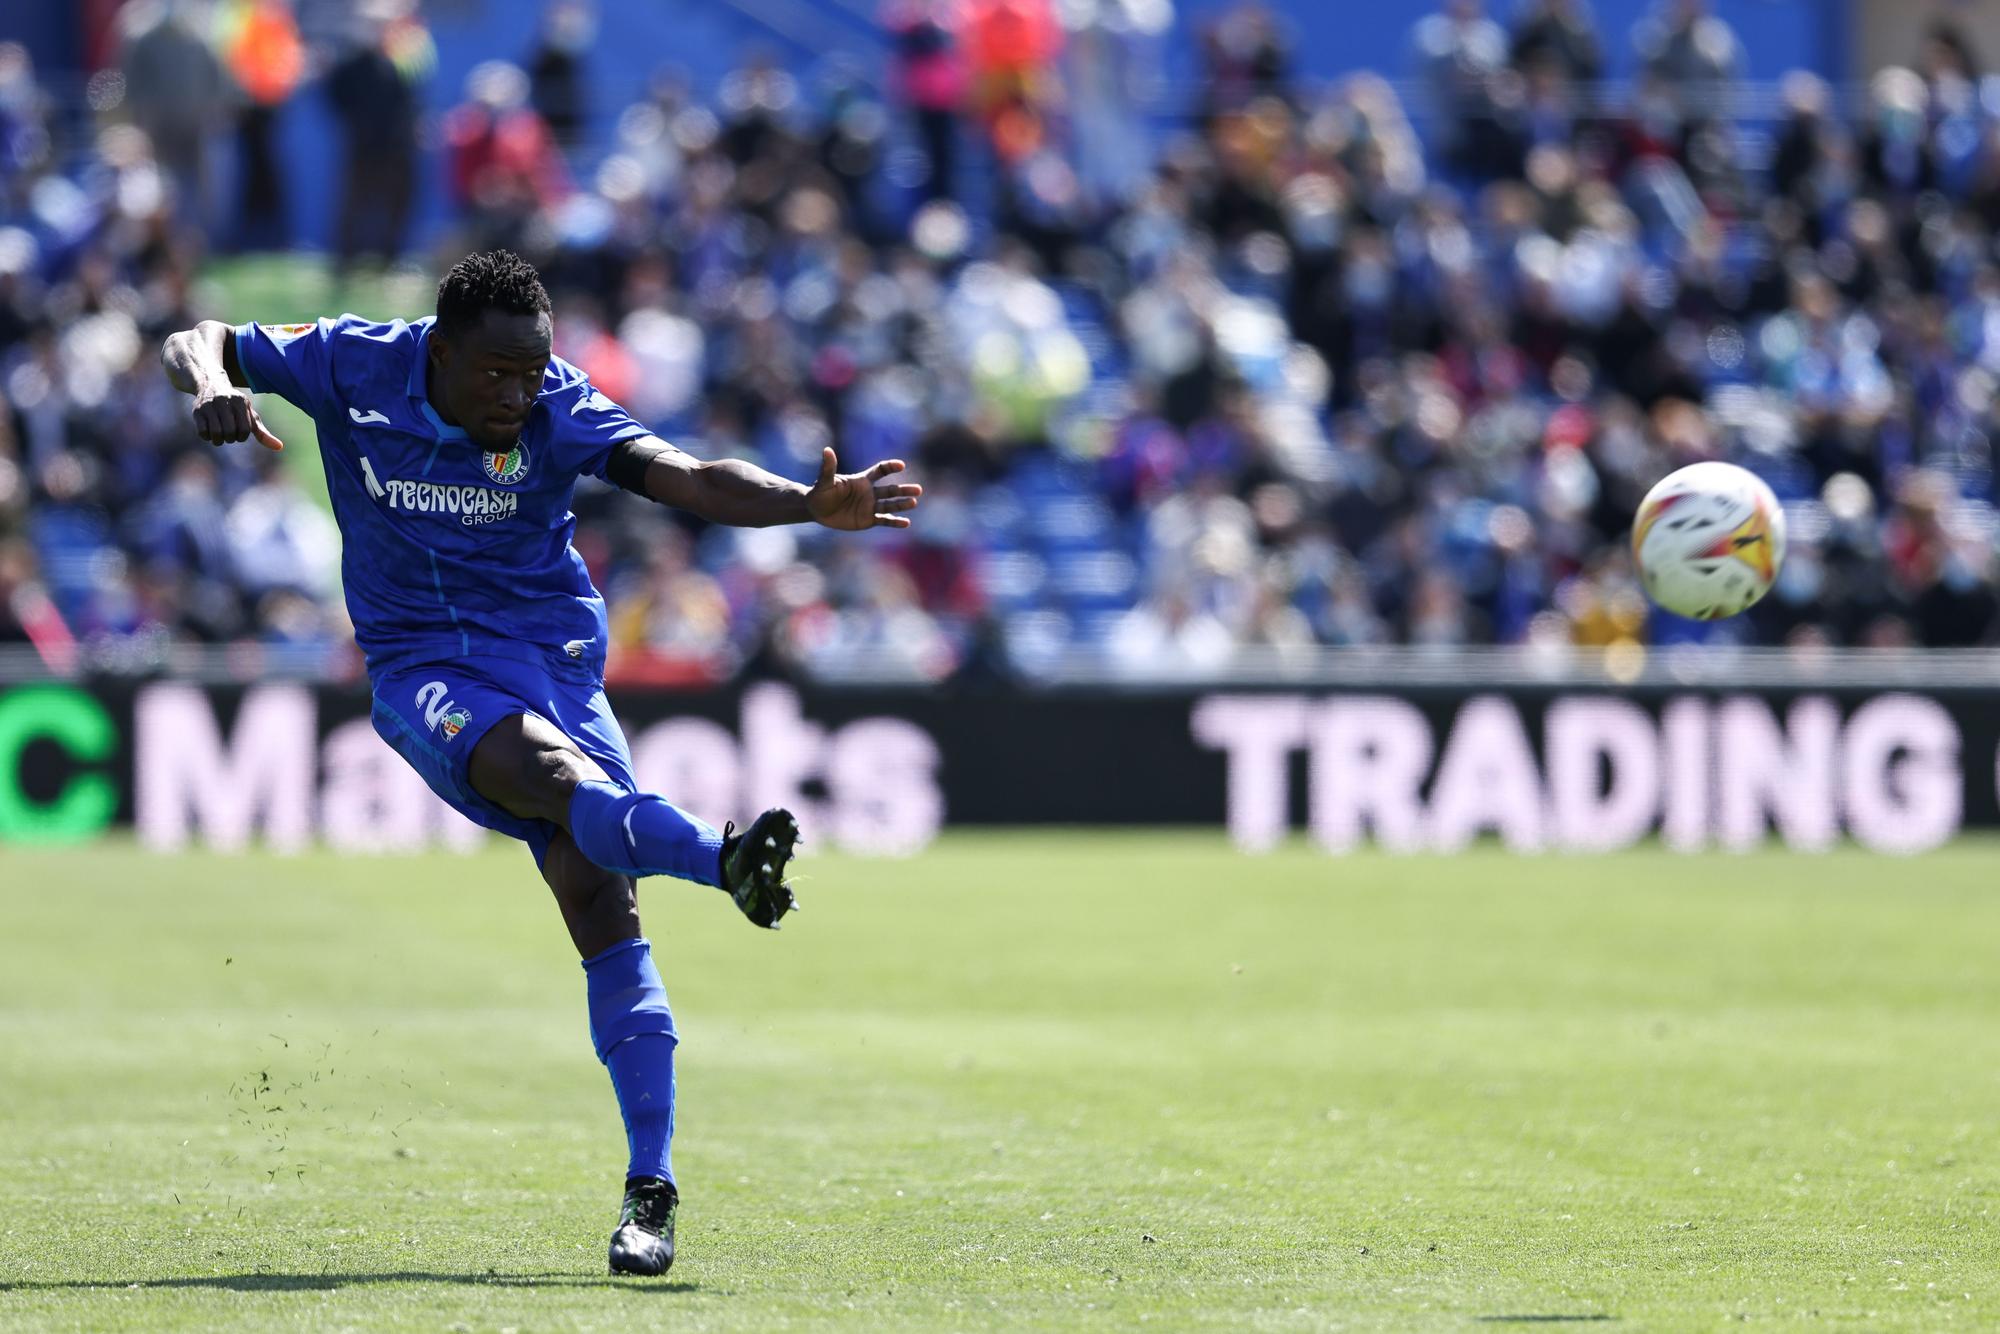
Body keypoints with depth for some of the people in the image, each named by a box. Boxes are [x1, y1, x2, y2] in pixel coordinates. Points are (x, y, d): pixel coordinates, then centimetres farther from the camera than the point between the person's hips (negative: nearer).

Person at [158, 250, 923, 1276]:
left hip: (551, 652, 1)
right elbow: (199, 343, 5)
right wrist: (212, 383, -20)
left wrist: (814, 504, -37)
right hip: (422, 668, -1)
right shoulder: (355, 366, -6)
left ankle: (651, 1186, -16)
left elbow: (691, 480, -19)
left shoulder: (558, 411, -8)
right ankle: (726, 863, -60)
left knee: (595, 894, -16)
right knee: (550, 770, -34)